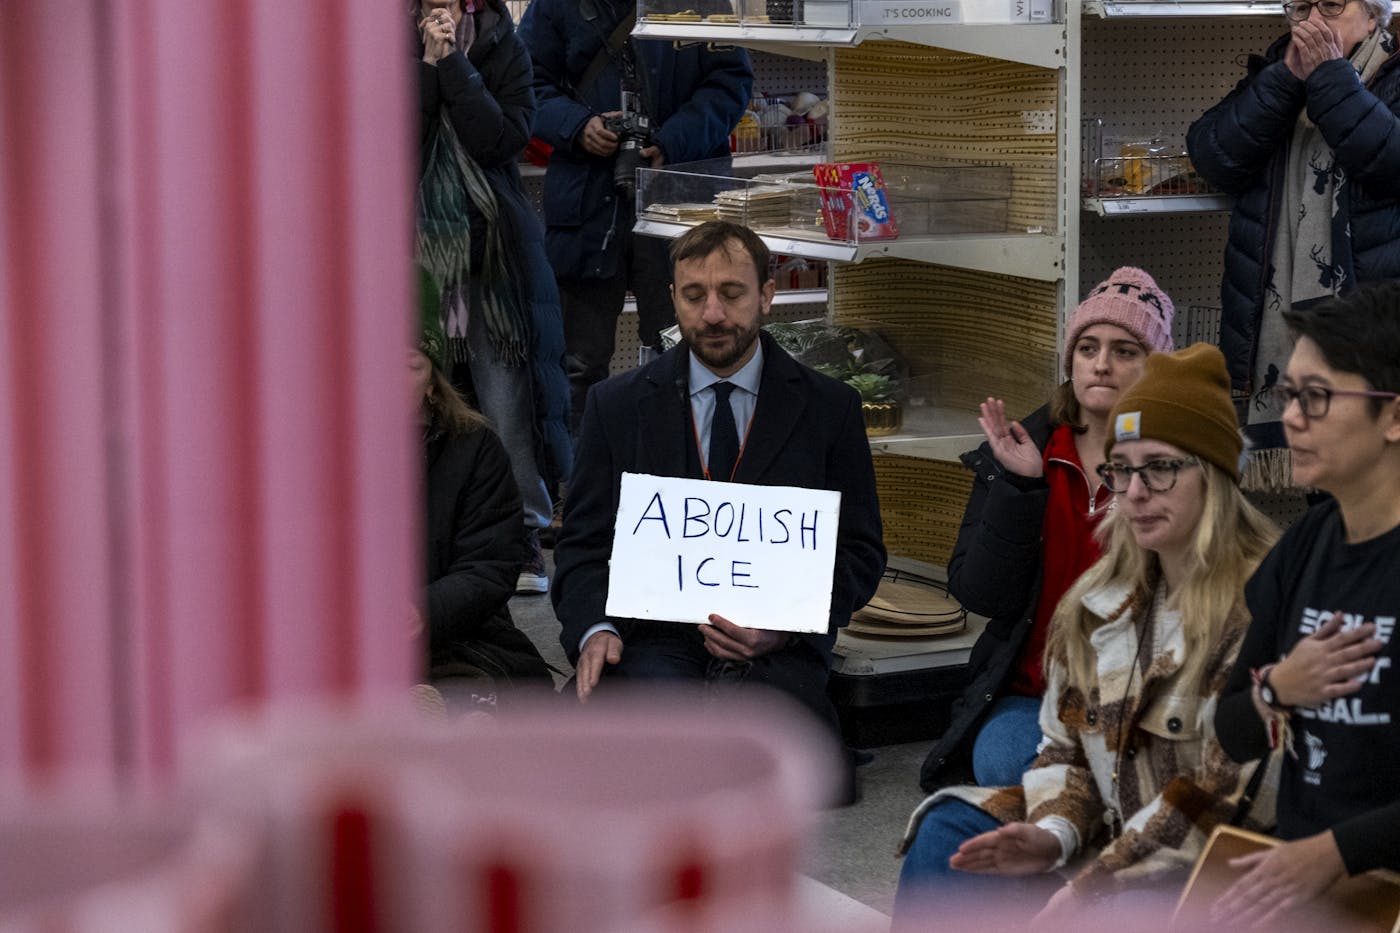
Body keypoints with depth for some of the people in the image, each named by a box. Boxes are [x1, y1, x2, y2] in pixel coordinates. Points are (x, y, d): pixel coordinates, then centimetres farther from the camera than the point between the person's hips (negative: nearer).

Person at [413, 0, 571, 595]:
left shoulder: (503, 52, 3)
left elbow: (503, 140, -11)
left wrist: (455, 65, -13)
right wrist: (430, 65, -16)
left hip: (494, 250, 0)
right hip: (418, 249, 0)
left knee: (507, 390, -4)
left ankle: (523, 534, 4)